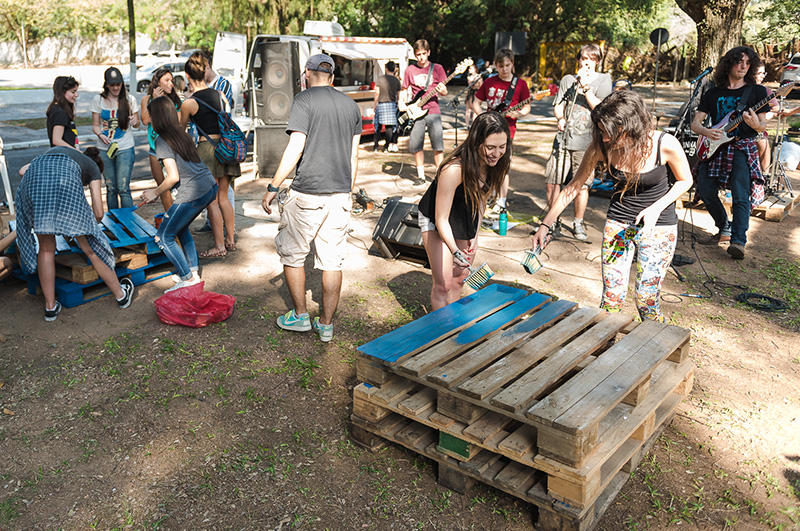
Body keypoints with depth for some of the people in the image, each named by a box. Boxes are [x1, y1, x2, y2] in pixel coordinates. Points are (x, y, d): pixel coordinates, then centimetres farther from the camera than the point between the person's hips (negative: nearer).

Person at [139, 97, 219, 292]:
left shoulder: (162, 140, -9)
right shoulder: (181, 133, 15)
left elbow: (173, 177, -16)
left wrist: (155, 192, 1)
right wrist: (160, 188, 23)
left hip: (193, 193, -8)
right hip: (211, 187, 8)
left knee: (163, 237, 6)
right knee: (181, 227, 26)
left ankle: (188, 278, 7)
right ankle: (194, 270, 24)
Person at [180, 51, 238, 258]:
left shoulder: (189, 103, -9)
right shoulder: (219, 95, 5)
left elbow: (181, 128, 8)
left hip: (207, 148, -6)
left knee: (212, 201, 1)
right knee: (223, 197, 15)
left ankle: (219, 246, 5)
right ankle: (230, 240, 21)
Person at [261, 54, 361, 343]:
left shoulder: (304, 100, -6)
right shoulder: (351, 105, 12)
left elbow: (295, 148, -15)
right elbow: (353, 155, 14)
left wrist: (272, 187, -9)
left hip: (307, 193, -5)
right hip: (340, 193, 5)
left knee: (292, 254, 12)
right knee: (332, 260, 9)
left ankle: (300, 316, 19)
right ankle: (326, 324, 16)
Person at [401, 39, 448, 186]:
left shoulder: (437, 68, 7)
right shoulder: (410, 70, 10)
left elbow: (444, 92, 9)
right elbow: (404, 90, 17)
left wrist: (442, 91, -14)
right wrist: (402, 103, -2)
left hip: (433, 111, -2)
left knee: (438, 145, -8)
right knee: (415, 145, 1)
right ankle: (421, 176, 15)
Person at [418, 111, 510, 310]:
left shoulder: (495, 163, -18)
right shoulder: (453, 169, -38)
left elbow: (481, 198, 2)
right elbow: (441, 220, -34)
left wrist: (474, 235, 0)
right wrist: (454, 251, -48)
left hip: (465, 220, 6)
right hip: (435, 221, -6)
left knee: (460, 278, 15)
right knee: (443, 284, -8)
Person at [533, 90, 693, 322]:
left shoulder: (665, 145, -22)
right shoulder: (601, 146, -16)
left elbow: (685, 181, -3)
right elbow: (574, 186, -6)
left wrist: (655, 209, -19)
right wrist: (545, 224, -8)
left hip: (658, 226, -2)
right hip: (617, 223, 2)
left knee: (646, 303, 0)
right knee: (611, 300, 1)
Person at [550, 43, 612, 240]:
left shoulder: (603, 80, 7)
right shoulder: (568, 80, 15)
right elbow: (558, 106, 13)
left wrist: (585, 87, -12)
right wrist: (561, 118, -8)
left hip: (586, 141, -2)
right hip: (564, 138, 2)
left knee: (582, 185, 0)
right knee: (553, 183, -4)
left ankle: (578, 223, 19)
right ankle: (554, 222, 14)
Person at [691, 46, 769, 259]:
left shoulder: (757, 91, 7)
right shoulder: (713, 94, 13)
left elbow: (763, 125, 5)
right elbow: (695, 123, 10)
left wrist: (756, 124, -19)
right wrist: (706, 132, -12)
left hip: (743, 147, -3)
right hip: (715, 147, 3)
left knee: (741, 196, -20)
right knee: (705, 190, -8)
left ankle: (738, 240, -19)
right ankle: (724, 228, 15)